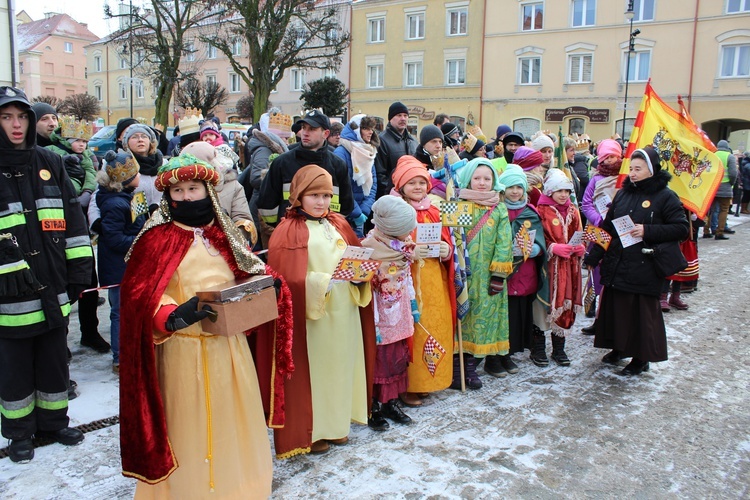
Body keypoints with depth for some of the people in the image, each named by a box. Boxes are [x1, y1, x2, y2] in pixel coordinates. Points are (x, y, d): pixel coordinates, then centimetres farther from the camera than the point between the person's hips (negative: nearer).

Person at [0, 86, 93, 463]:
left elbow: (73, 220, 8)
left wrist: (79, 270, 4)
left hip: (53, 290, 4)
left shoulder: (49, 164, 7)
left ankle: (53, 421, 33)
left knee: (55, 360, 15)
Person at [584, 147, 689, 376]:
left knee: (642, 312, 4)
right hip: (616, 265, 5)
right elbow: (607, 227, 13)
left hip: (644, 269, -5)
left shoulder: (665, 196, -6)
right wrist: (593, 256, 10)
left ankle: (642, 357, 19)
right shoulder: (622, 194, 9)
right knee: (615, 307, 13)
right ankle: (619, 348, 31)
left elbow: (681, 228, -11)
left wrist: (647, 231, -21)